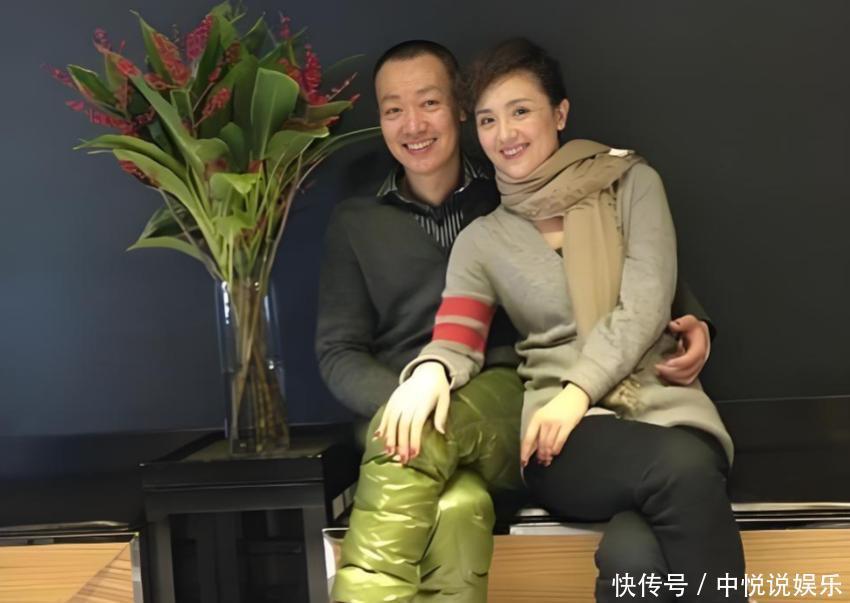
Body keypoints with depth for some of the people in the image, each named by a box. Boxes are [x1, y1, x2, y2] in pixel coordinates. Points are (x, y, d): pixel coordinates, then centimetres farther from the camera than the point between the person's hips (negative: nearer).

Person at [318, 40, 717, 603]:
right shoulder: (355, 223, 15)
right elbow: (338, 353, 9)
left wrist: (690, 321, -9)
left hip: (509, 406, 0)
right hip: (409, 419, 1)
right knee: (457, 509, -36)